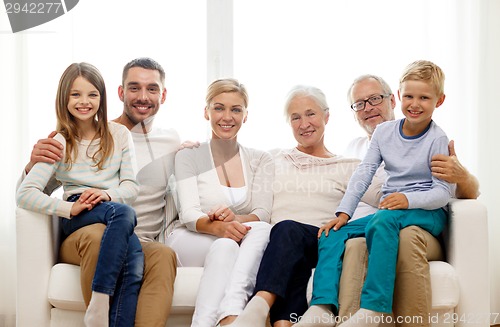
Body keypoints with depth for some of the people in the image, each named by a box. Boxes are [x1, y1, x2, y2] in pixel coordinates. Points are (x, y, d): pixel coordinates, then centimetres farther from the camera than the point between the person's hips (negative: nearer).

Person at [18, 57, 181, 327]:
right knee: (98, 234, -38)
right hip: (80, 241, -1)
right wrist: (33, 165, -13)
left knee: (164, 255, -36)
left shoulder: (172, 142, 14)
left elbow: (175, 202, 22)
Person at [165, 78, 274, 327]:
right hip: (190, 243, -2)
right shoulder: (189, 157, 6)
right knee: (225, 245, -37)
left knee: (262, 230, -33)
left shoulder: (260, 160, 13)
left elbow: (262, 214, -1)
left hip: (243, 244, 2)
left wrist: (236, 219, -26)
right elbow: (189, 214, -8)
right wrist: (217, 227, -33)